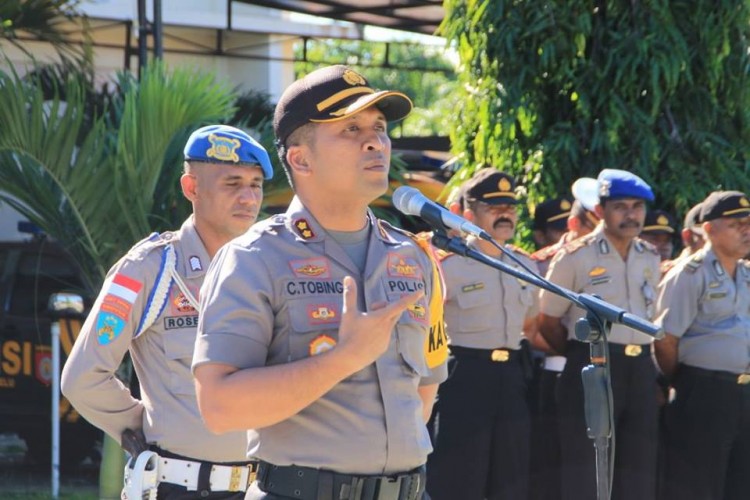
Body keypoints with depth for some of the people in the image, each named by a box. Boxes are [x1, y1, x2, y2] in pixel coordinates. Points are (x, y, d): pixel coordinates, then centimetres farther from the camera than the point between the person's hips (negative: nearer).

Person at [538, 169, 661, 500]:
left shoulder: (650, 259, 11)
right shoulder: (575, 257, -5)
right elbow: (548, 322, 0)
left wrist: (641, 356, 12)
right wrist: (582, 357, 5)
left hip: (641, 370, 6)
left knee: (639, 472, 7)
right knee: (586, 472, -4)